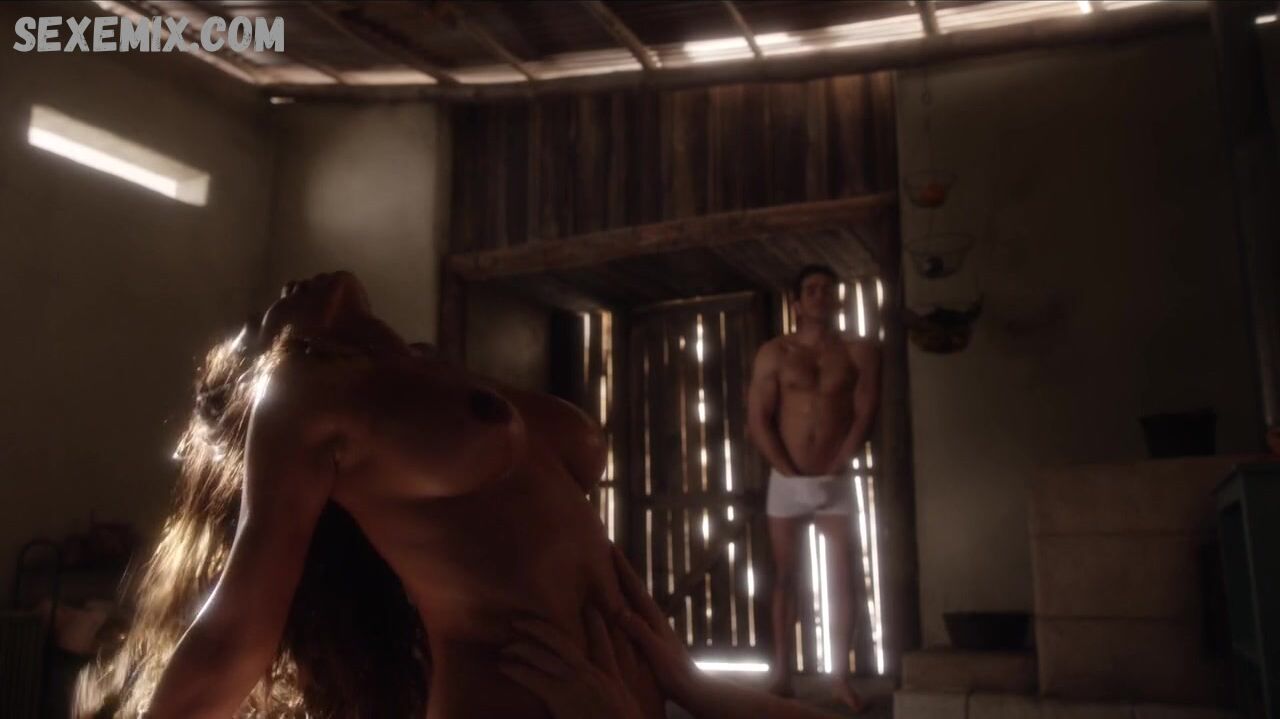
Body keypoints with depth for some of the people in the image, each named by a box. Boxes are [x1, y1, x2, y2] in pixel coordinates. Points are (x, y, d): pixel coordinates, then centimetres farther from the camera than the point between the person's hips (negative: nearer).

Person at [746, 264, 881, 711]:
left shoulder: (859, 353, 4)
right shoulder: (773, 354, 2)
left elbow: (865, 415, -1)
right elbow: (757, 420, -2)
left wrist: (839, 465, -9)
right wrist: (788, 471, -8)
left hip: (837, 483, 0)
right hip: (786, 481, 0)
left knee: (844, 579, -2)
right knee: (785, 579, 5)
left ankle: (840, 676, 7)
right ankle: (782, 676, 10)